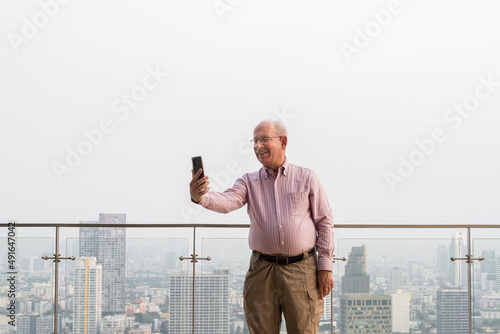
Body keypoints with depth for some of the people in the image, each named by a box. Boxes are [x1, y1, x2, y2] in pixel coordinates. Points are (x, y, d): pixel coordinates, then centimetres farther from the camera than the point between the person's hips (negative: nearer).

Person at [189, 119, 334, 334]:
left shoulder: (307, 178, 5)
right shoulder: (249, 182, 8)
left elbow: (325, 223, 5)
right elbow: (227, 201, -12)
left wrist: (325, 267, -1)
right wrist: (200, 197, -35)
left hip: (301, 270, -1)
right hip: (262, 271, 2)